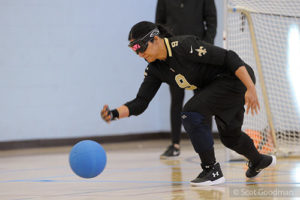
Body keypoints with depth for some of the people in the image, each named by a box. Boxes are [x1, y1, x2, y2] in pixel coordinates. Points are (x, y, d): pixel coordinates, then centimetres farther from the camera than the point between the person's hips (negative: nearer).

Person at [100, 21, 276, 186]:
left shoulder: (184, 46, -28)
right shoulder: (155, 69, -3)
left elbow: (229, 58, -28)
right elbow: (140, 103, -2)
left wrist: (251, 88, -33)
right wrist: (115, 113, -20)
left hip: (238, 78, -9)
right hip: (215, 85, 9)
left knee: (191, 114, -23)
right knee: (230, 137, 24)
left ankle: (212, 170, -12)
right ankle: (258, 161, 56)